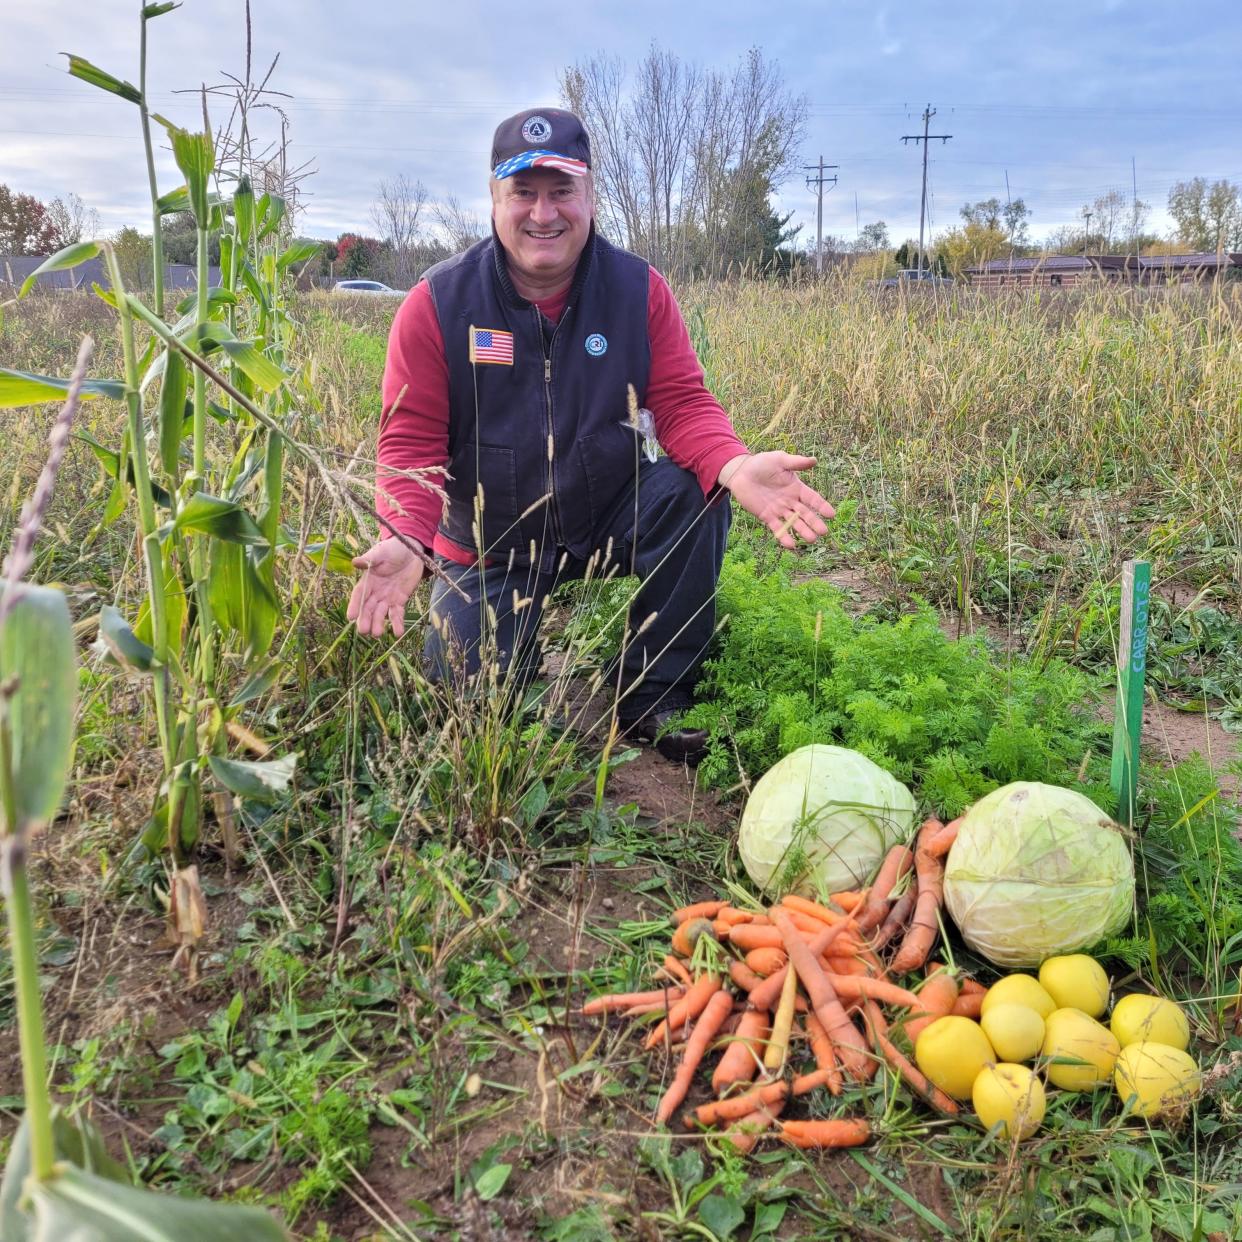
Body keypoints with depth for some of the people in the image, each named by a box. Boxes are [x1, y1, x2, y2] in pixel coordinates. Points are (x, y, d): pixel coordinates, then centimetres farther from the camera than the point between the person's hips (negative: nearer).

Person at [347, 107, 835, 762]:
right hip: (490, 548, -1)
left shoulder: (639, 288, -8)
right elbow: (411, 440, -12)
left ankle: (654, 697, -12)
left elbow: (682, 403, -11)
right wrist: (405, 536, -33)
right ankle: (521, 620, 27)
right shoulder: (436, 304, -13)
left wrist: (735, 467, -34)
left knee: (691, 492, -29)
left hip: (609, 517, 1)